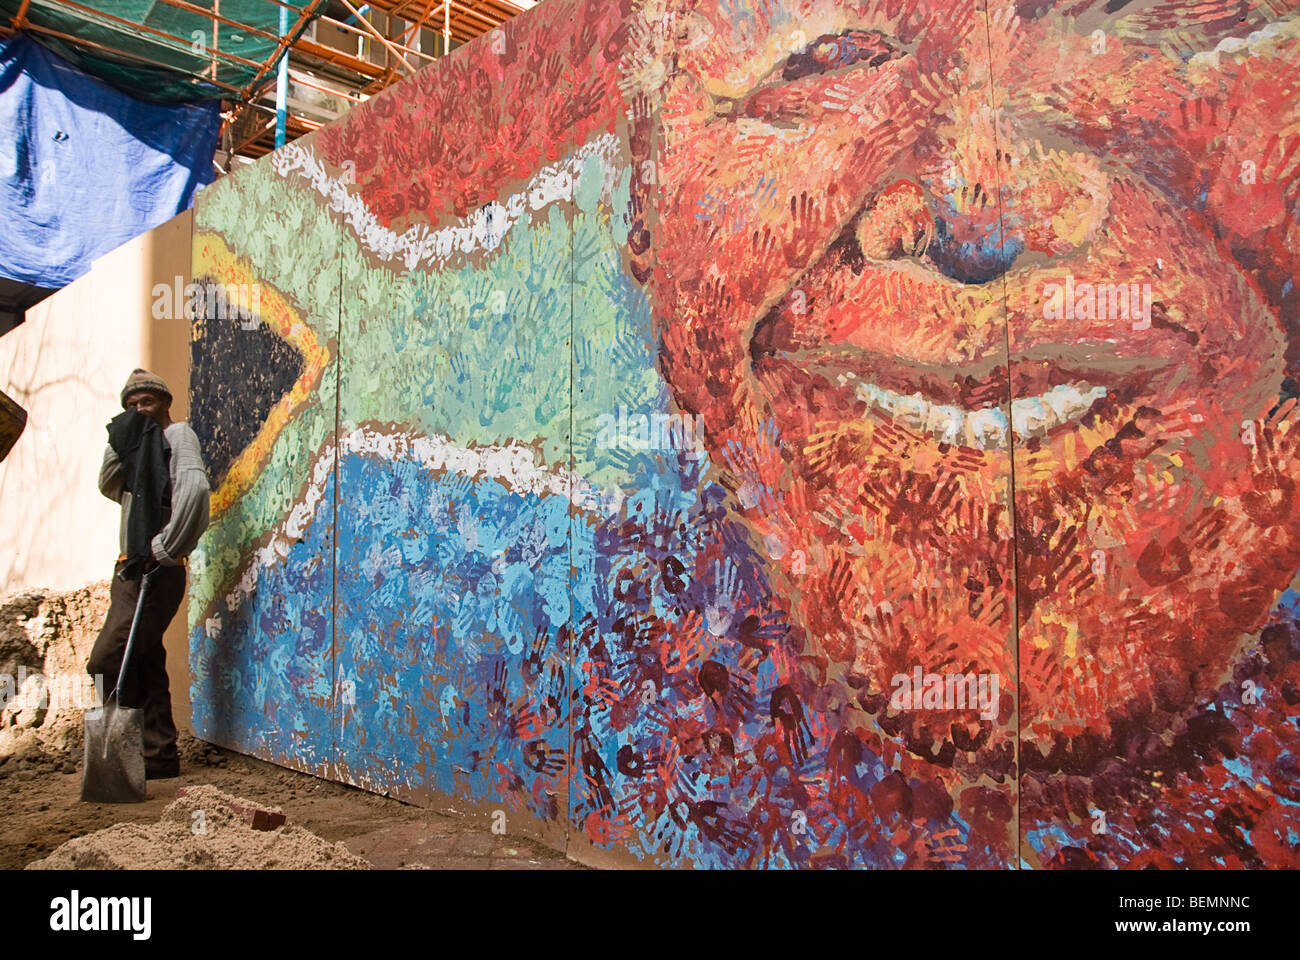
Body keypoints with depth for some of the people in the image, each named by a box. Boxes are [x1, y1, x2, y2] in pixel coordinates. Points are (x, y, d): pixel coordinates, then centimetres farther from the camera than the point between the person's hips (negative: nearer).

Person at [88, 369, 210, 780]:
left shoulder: (177, 433, -3)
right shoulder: (143, 447, 25)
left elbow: (195, 487, -21)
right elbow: (109, 486, 15)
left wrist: (164, 547, -21)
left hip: (156, 574, -9)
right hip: (131, 572, 9)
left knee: (107, 661, -14)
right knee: (145, 668, 10)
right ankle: (160, 757, 16)